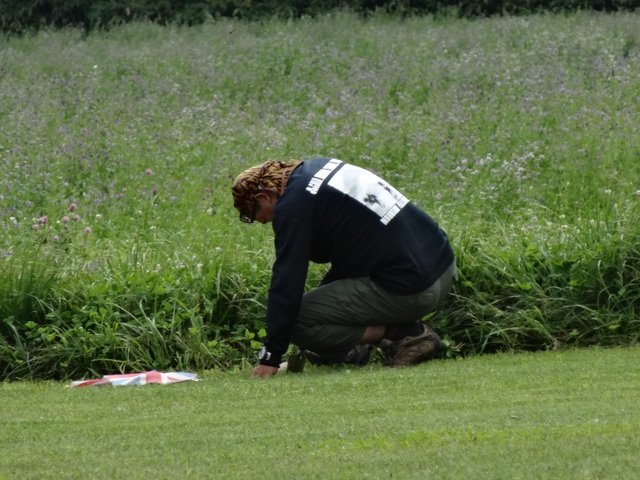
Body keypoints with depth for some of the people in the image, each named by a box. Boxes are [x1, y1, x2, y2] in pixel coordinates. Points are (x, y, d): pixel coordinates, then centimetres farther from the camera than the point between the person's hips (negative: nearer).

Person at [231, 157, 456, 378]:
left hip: (409, 290, -10)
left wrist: (270, 358, -8)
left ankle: (401, 335, -6)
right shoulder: (319, 167, 16)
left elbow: (287, 284, -12)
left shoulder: (292, 207, -11)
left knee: (296, 319, -6)